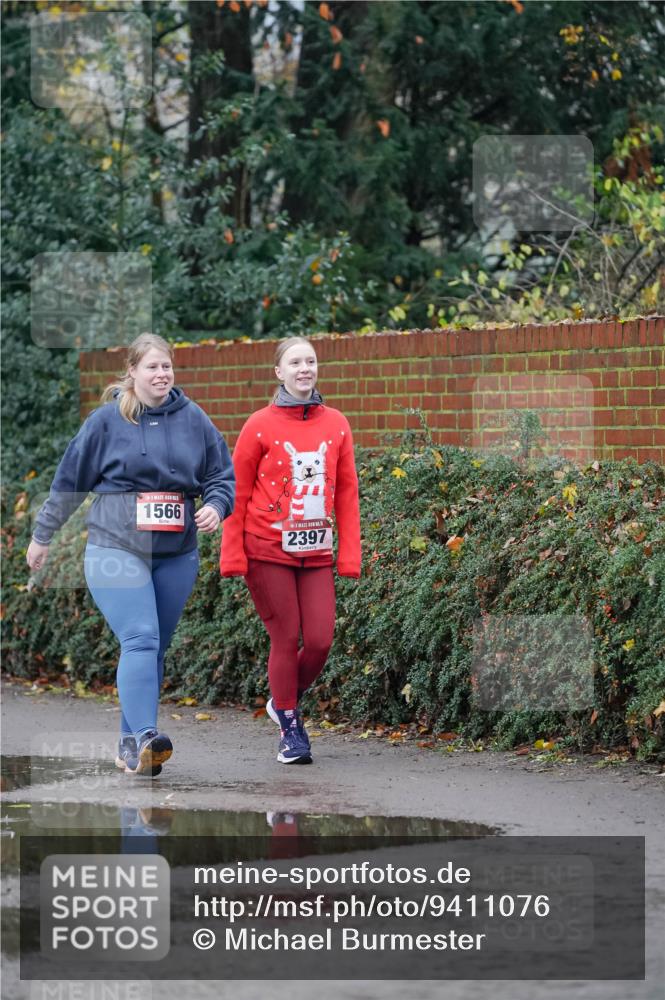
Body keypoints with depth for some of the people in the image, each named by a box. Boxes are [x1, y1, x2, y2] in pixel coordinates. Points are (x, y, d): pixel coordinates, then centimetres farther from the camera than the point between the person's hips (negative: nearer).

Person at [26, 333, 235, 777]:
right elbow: (69, 481, 6)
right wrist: (42, 536, 12)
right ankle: (143, 737, -27)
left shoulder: (194, 420, 5)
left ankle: (131, 744, 15)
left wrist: (216, 506, -11)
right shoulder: (107, 420, -2)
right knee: (140, 640, -19)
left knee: (155, 648, 7)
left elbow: (223, 477, 12)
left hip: (178, 554, 4)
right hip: (116, 551, -4)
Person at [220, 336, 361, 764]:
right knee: (286, 639, -1)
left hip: (316, 553, 3)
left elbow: (347, 492, 8)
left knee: (320, 641, -3)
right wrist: (232, 555, -6)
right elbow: (238, 493, -1)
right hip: (268, 550, -3)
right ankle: (291, 729, 14)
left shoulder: (336, 424, 5)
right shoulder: (261, 425, -4)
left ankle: (285, 702, 24)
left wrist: (350, 553, 3)